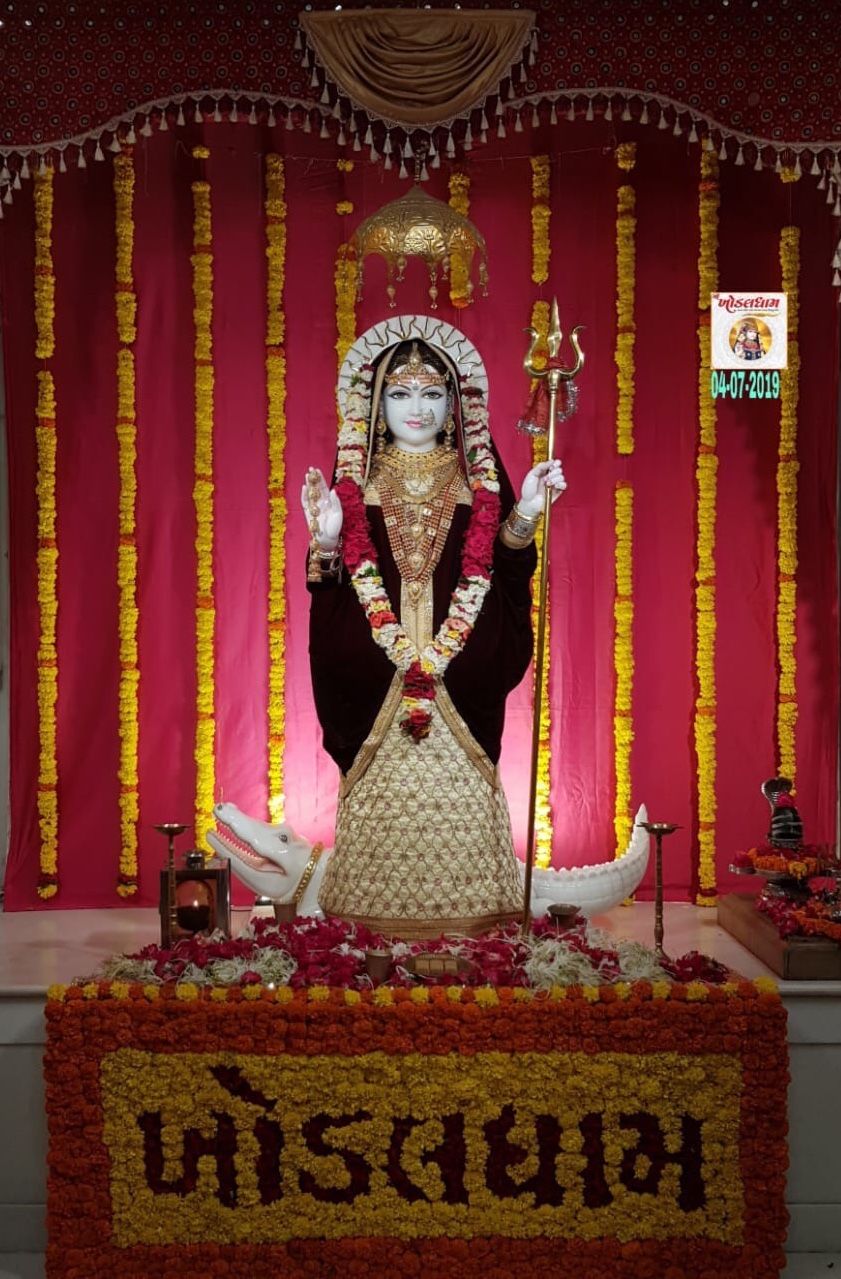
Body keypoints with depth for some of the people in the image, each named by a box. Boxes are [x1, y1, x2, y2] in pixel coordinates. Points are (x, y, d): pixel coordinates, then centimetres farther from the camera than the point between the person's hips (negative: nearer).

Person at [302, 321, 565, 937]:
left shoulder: (480, 479, 8)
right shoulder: (356, 479, 7)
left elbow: (506, 576, 3)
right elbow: (336, 582, 2)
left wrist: (523, 523, -14)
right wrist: (328, 542, -18)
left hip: (462, 683, 0)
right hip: (374, 680, 0)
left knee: (456, 802, 0)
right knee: (383, 800, 0)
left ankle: (462, 919, 12)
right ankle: (376, 917, 12)